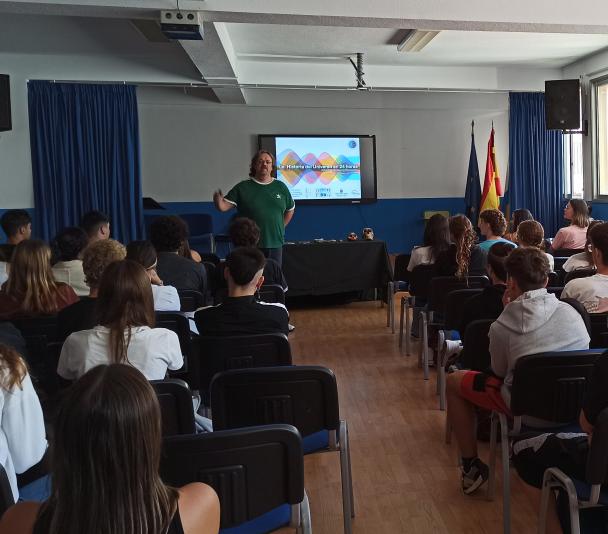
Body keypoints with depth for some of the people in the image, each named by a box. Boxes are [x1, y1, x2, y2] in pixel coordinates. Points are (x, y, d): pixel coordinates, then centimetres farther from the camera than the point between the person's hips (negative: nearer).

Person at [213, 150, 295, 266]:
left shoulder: (281, 187, 9)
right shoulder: (242, 187, 1)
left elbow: (290, 210, 22)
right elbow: (223, 206, -5)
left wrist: (280, 228, 14)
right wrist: (217, 198, -26)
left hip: (275, 244, 3)